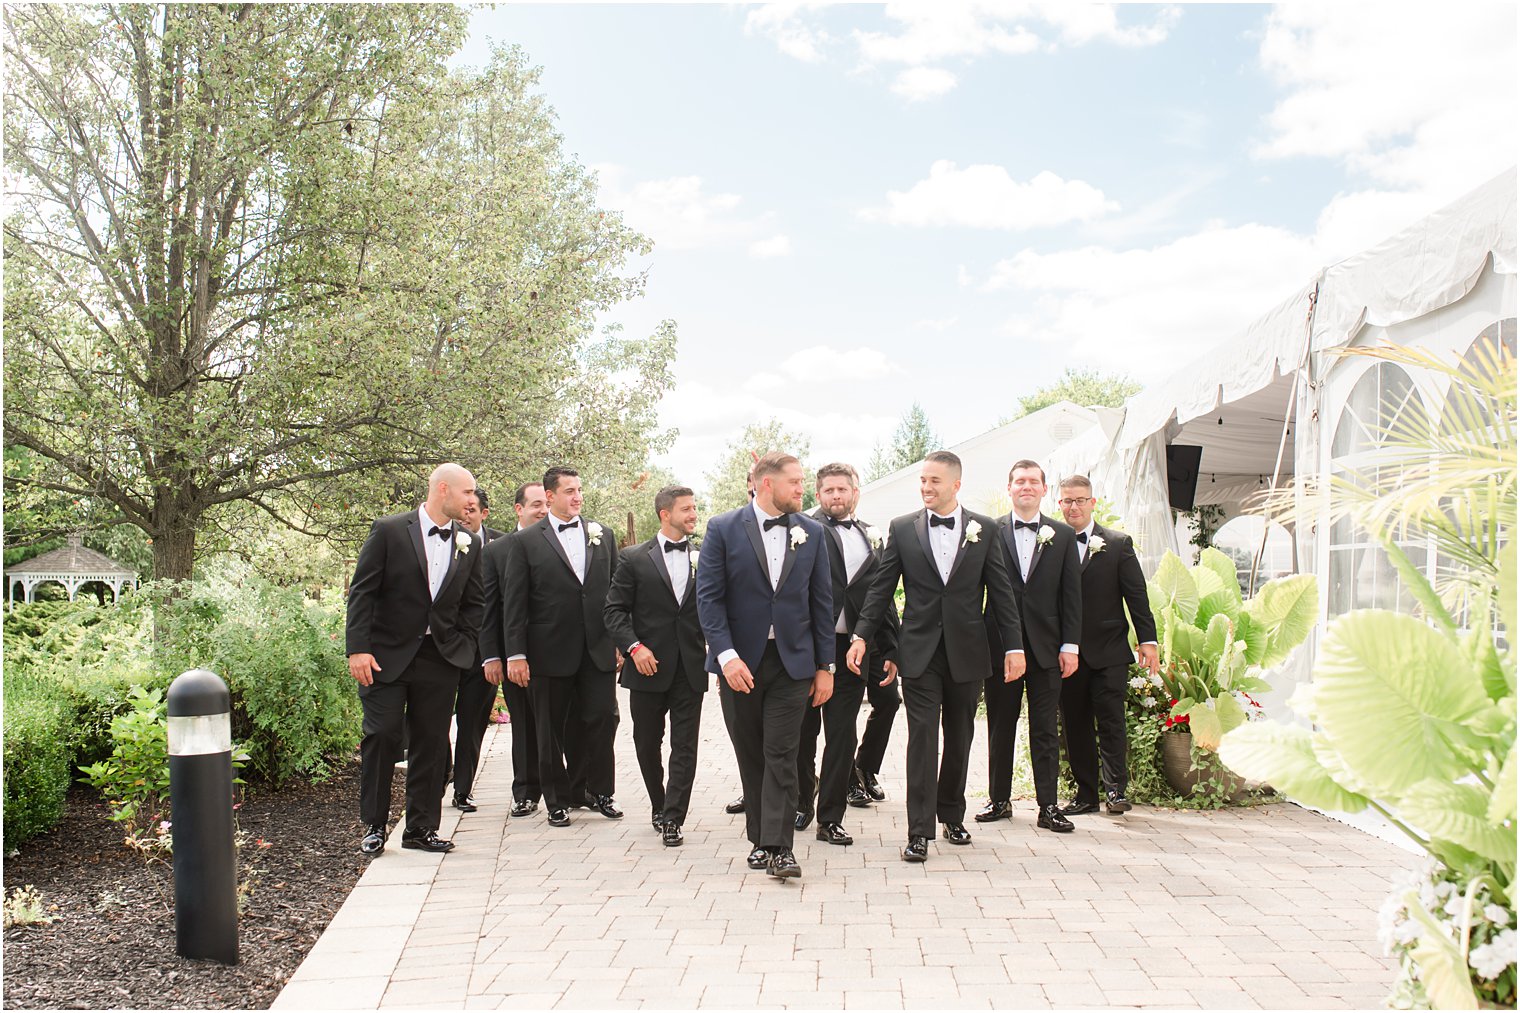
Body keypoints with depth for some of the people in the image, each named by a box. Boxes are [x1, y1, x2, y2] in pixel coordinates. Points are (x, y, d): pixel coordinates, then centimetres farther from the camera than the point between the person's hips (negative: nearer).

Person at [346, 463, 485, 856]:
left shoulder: (469, 544, 7)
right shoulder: (389, 531, -5)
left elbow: (474, 601, 15)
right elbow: (362, 592, -7)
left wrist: (462, 644, 3)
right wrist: (358, 649, -13)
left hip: (440, 659, 4)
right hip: (386, 655, -4)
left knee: (432, 744, 6)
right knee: (382, 736, -4)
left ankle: (421, 828, 16)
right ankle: (374, 825, 12)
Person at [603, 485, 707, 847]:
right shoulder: (634, 558, 1)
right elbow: (615, 609, -1)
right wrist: (634, 646, -13)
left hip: (690, 668, 1)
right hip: (648, 666, -1)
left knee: (685, 746, -1)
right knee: (647, 743, 10)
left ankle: (672, 818, 4)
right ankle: (659, 806, 30)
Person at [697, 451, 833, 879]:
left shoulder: (812, 532, 5)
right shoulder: (723, 529, -3)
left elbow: (821, 601, 7)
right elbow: (709, 597, -7)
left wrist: (825, 666, 4)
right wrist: (727, 655, -17)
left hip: (792, 660, 1)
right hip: (740, 660, -1)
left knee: (782, 755, -4)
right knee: (750, 756, 9)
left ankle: (778, 847, 0)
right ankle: (759, 839, 21)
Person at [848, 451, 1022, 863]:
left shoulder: (985, 529, 2)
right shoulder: (902, 528, 2)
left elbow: (1000, 591, 3)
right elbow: (881, 587, 3)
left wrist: (1013, 645, -1)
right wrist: (861, 635, -6)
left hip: (967, 652, 1)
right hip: (920, 651, -1)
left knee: (959, 739, 12)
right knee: (922, 738, -4)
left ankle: (952, 817, 28)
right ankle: (919, 831, -1)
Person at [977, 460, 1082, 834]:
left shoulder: (1063, 535, 7)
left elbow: (1071, 594, 5)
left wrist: (1070, 645, -1)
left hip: (1045, 647, 1)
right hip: (1000, 644, 0)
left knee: (1045, 730, 4)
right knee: (1000, 728, 9)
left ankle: (1048, 806, 10)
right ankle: (999, 800, 20)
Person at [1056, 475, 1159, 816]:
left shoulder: (1118, 543, 4)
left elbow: (1136, 595, 2)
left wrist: (1148, 640, -4)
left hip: (1108, 650, -2)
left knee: (1111, 723, -3)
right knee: (1075, 726, 7)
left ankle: (1116, 789, 8)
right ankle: (1085, 793, 16)